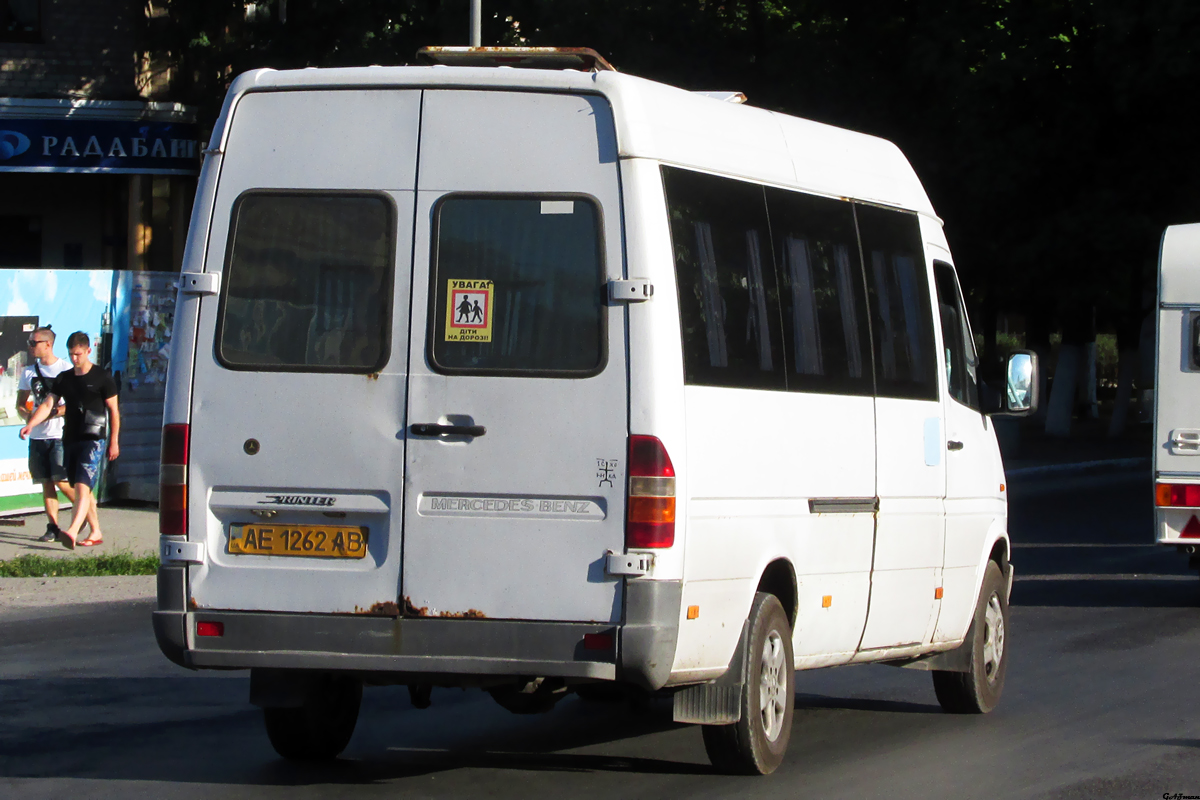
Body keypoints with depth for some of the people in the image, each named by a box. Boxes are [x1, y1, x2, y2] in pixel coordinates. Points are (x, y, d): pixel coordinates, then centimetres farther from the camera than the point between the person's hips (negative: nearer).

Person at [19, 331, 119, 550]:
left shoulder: (102, 378, -2)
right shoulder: (63, 379, 12)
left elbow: (114, 410, 1)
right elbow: (48, 404, 6)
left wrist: (114, 442, -2)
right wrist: (31, 424, -11)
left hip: (93, 440, -6)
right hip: (70, 440, 6)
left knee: (82, 486, -19)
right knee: (83, 490, 12)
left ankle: (72, 532, -34)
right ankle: (95, 533, 24)